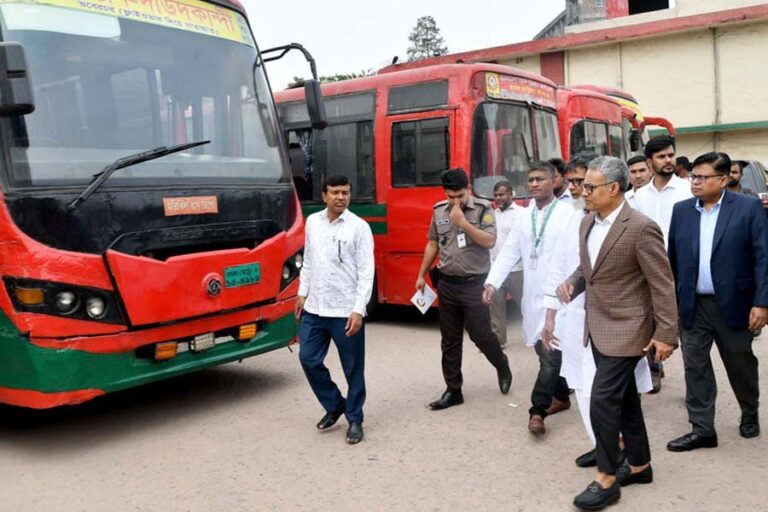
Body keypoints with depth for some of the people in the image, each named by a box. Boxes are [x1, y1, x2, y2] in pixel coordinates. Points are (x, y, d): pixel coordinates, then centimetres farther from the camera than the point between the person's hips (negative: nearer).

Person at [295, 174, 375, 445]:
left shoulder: (359, 227, -7)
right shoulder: (312, 222, 8)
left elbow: (366, 272, -10)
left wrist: (358, 310, -16)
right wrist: (302, 292, 12)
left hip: (345, 311, -5)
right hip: (314, 308, 5)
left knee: (353, 368, 4)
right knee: (308, 359, 7)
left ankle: (354, 419, 22)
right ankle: (334, 405, 28)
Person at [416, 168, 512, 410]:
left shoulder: (483, 209, -6)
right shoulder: (439, 211, 5)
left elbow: (489, 241, -17)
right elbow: (432, 245, 13)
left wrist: (463, 222, -21)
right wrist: (421, 275, 13)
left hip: (474, 284, -4)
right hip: (447, 284, 4)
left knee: (480, 334, 0)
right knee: (449, 341, 9)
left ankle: (503, 367, 31)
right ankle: (453, 391, 20)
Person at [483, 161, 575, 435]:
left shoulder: (567, 214, -8)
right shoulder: (525, 216, 12)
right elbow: (509, 251, 10)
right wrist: (492, 282, -1)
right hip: (532, 295, 6)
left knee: (550, 353, -8)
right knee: (545, 350, 15)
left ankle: (537, 410, -3)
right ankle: (561, 396, 32)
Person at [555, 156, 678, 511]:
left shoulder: (641, 228, -19)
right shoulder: (587, 222, 6)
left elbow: (662, 285, -16)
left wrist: (665, 334, -15)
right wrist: (572, 283, -2)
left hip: (626, 330, -8)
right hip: (598, 328, 8)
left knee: (603, 400, -8)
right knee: (624, 399, 17)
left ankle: (606, 479, 7)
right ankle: (639, 466, 33)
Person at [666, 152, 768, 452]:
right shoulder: (681, 210, 4)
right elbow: (673, 259, 7)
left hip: (733, 304, -2)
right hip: (693, 305, 3)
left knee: (741, 365, 15)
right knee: (695, 366, 4)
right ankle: (702, 429, 15)